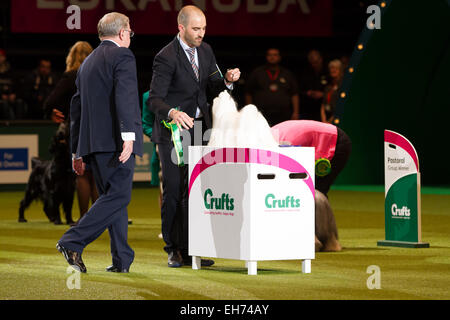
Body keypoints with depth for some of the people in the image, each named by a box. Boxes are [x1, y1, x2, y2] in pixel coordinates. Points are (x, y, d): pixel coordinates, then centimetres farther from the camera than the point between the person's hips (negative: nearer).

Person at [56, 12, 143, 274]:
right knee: (118, 196, -10)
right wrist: (128, 134, -26)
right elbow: (124, 96, -19)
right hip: (114, 141, -9)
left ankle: (122, 259, 6)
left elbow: (77, 106, 24)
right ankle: (73, 242, -20)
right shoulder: (122, 56, -3)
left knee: (114, 196, 10)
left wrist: (78, 151, 26)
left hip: (93, 144, 9)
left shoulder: (87, 63, 23)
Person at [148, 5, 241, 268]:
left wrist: (228, 80, -10)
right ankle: (174, 249, 7)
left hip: (199, 128, 6)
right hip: (173, 131, -6)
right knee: (174, 190, -4)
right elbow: (154, 100, -20)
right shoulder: (166, 58, -15)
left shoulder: (205, 51, 6)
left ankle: (192, 249, 8)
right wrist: (173, 113, -40)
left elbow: (213, 87, 13)